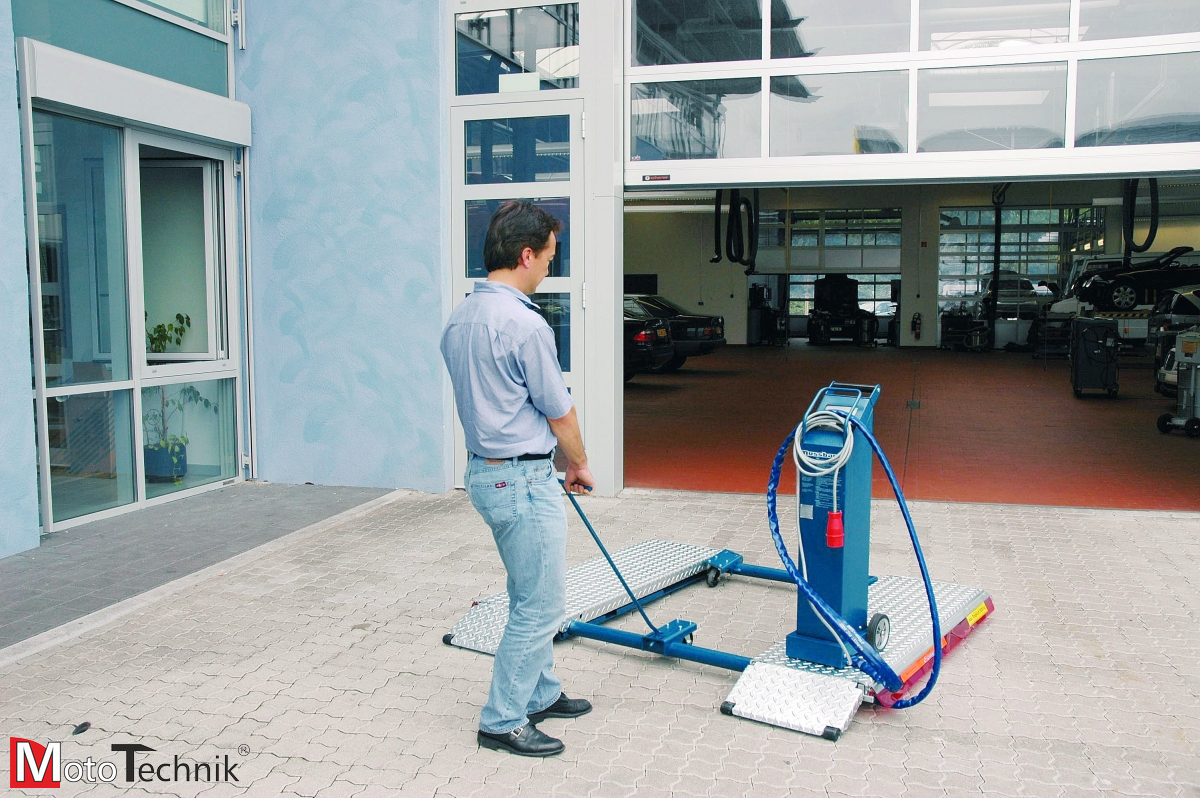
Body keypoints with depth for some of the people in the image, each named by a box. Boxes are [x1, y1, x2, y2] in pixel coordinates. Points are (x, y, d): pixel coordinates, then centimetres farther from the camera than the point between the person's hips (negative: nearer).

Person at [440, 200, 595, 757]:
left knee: (531, 598, 22)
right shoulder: (524, 324, -21)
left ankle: (540, 694, 35)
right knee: (540, 606, 2)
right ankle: (503, 721, 13)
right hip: (523, 480, -10)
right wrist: (578, 465, 7)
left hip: (487, 470, 10)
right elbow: (559, 413, -12)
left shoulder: (459, 319, 8)